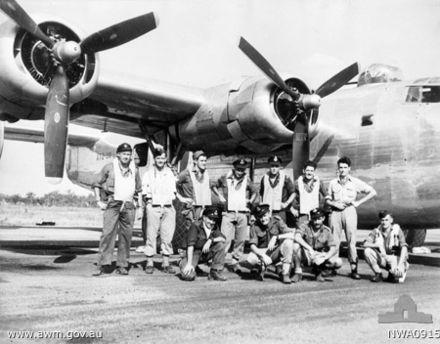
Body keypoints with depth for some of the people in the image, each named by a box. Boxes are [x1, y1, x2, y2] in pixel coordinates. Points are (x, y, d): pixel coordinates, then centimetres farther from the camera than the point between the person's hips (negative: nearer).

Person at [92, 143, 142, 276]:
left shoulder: (134, 170, 14)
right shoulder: (109, 168, 3)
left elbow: (138, 189, 25)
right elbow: (97, 185, 8)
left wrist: (137, 201, 11)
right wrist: (99, 201, 0)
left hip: (129, 206, 3)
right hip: (112, 205, -3)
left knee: (126, 236, 2)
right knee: (108, 233, -12)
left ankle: (122, 265, 10)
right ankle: (102, 264, -8)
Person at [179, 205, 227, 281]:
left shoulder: (215, 227, 0)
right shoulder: (196, 225, -17)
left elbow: (223, 239, -13)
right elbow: (190, 244, -24)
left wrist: (211, 240, -30)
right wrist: (189, 264, -32)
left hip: (206, 254, 4)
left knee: (221, 245, -19)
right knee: (189, 276, -27)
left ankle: (215, 272, -9)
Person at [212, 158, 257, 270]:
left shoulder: (247, 180, 7)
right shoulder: (225, 178, 3)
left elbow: (254, 192, 22)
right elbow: (214, 186, 17)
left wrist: (250, 200, 7)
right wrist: (219, 195, 3)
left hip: (242, 214, 3)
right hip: (228, 213, -3)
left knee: (240, 240, 4)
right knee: (225, 239, -12)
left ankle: (235, 262, 16)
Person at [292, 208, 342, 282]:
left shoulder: (326, 231, -2)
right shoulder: (305, 225, -8)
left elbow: (333, 249, -9)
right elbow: (297, 237, -27)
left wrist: (323, 258, -27)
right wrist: (310, 249, -36)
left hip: (320, 257, 2)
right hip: (306, 256, -2)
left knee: (338, 262, -22)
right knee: (295, 245, -33)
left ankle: (319, 271, 8)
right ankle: (298, 273, -12)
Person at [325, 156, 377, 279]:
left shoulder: (355, 182, 8)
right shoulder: (333, 183, 12)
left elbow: (372, 192, 8)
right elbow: (327, 199, 14)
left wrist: (358, 202, 1)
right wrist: (335, 204, -6)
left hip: (349, 211, -1)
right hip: (336, 212, 1)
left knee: (351, 241, -4)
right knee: (334, 241, -2)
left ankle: (354, 269, 0)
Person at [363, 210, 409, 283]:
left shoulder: (397, 231, -11)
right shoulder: (376, 231, -2)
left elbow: (404, 248, -20)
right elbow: (365, 244, -13)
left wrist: (400, 265, -32)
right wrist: (378, 245, -31)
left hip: (395, 257, -3)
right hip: (382, 257, 3)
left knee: (397, 273, -34)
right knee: (367, 251, -23)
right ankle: (378, 274, -6)